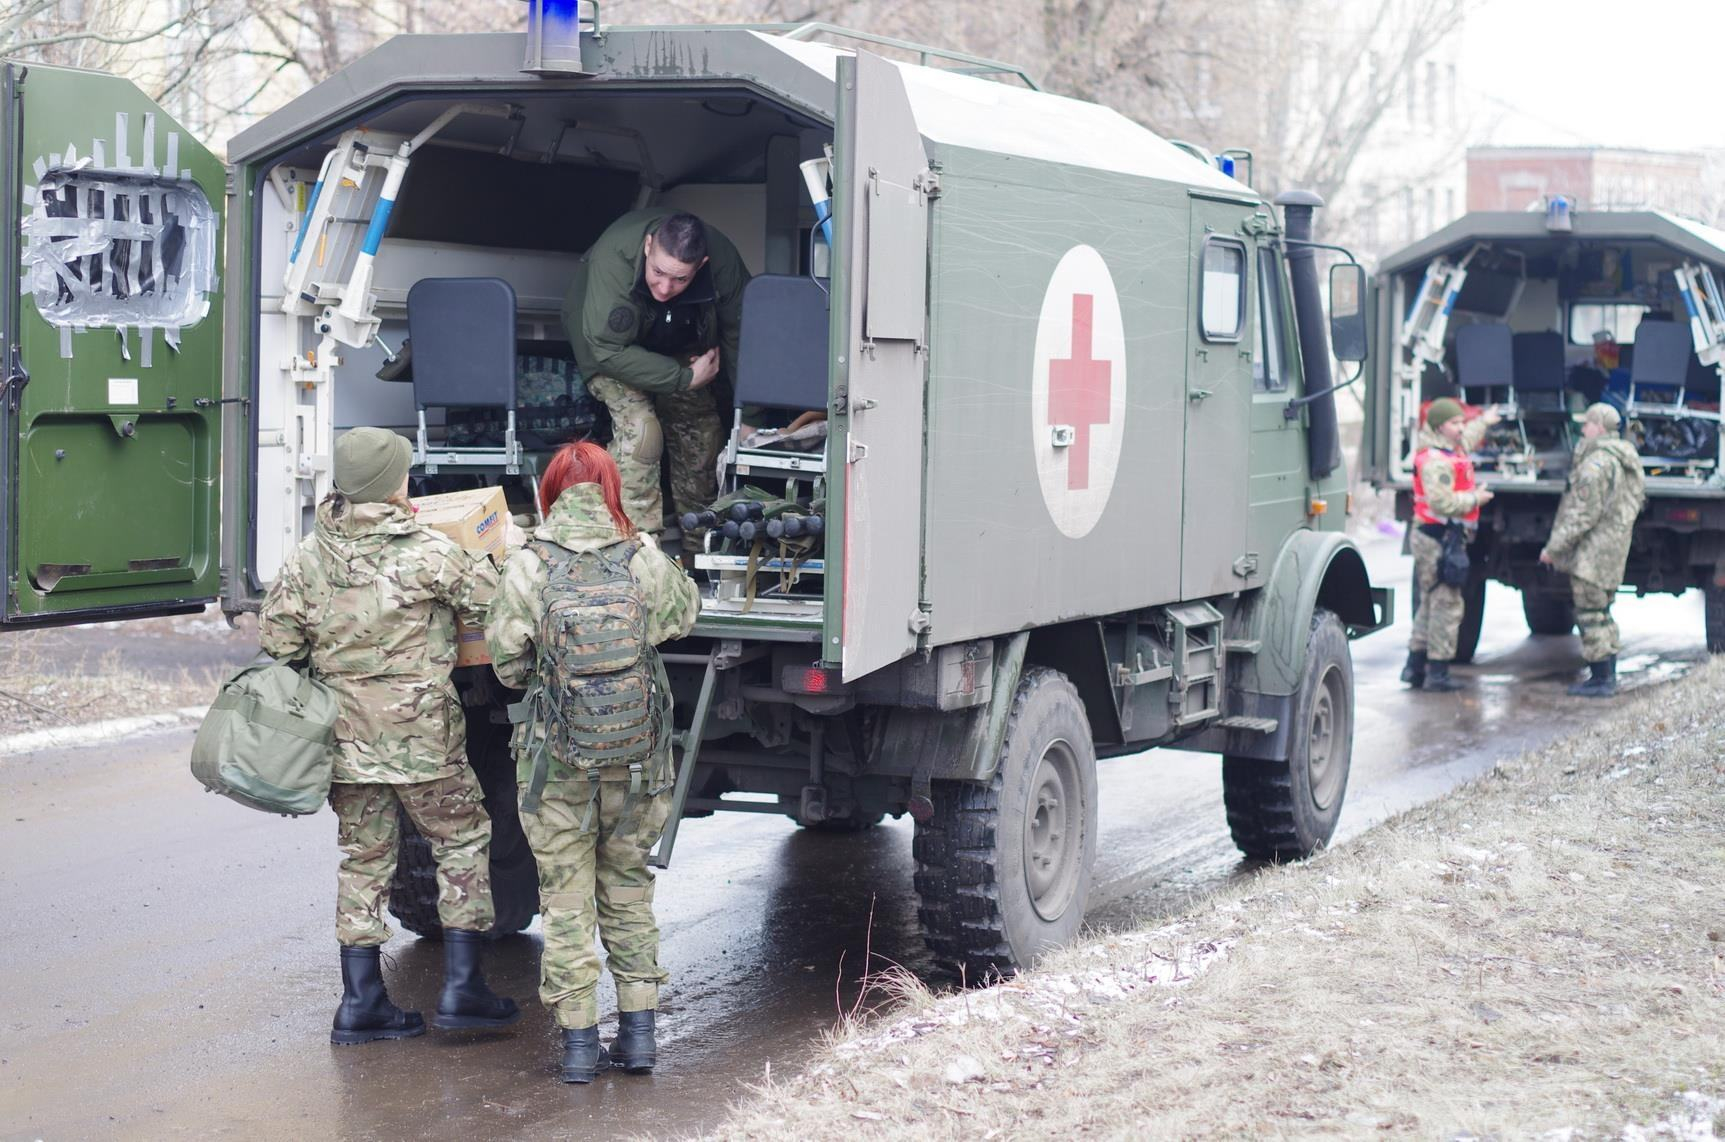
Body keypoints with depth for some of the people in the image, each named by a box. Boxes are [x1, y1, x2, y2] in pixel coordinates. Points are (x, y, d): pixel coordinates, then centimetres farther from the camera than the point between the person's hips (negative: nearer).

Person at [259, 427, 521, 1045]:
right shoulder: (428, 553, -14)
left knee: (363, 857, 13)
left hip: (345, 736, 5)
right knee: (463, 841, 12)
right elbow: (491, 602, -6)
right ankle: (461, 987, 9)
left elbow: (277, 638, 7)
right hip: (420, 735, -5)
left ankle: (361, 1000, 13)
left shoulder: (309, 557, 1)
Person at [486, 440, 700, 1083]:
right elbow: (685, 614, 15)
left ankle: (579, 1041, 7)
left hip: (555, 756, -2)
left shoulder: (528, 568, -8)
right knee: (628, 889, 16)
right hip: (637, 756, 2)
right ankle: (638, 1031, 16)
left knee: (565, 897, 7)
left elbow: (507, 664, -4)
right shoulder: (645, 560, -4)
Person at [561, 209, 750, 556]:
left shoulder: (723, 260, -31)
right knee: (639, 428, -25)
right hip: (614, 344, -4)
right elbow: (610, 350, -36)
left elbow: (739, 335, -14)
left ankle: (698, 547, 21)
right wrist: (685, 378, -33)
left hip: (678, 350, 4)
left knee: (703, 431, 3)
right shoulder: (612, 257, -42)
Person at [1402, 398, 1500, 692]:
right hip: (1436, 538, -11)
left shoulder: (1451, 450, 15)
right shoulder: (1435, 460, -18)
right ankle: (1437, 672, -5)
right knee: (1446, 604, -8)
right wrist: (1475, 498, -15)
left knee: (1431, 603, 16)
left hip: (1439, 538, 11)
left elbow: (1466, 440, 41)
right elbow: (1442, 502, -28)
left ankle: (1415, 666, 21)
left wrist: (1484, 422, 55)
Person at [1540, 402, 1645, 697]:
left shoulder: (1597, 462, -18)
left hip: (1592, 551, -10)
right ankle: (1608, 677, 21)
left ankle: (1600, 680, -3)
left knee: (1590, 614, -4)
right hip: (1615, 546, 10)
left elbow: (1584, 513, -21)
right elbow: (1638, 498, 20)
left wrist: (1554, 547, -15)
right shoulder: (1628, 460, 13)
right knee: (1601, 612, 17)